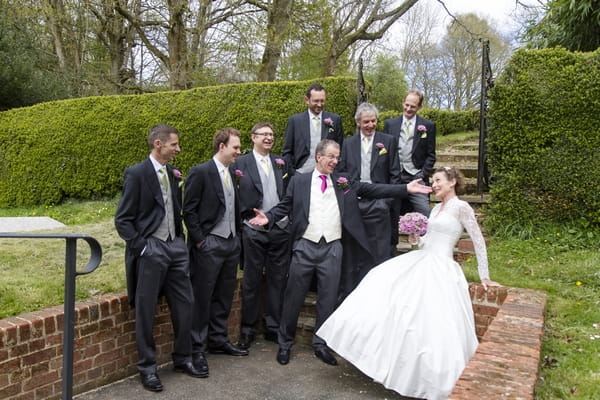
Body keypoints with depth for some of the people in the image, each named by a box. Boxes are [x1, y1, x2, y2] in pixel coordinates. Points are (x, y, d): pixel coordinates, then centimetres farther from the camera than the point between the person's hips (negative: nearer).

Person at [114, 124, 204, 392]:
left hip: (175, 247, 7)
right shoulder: (136, 174, -9)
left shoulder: (172, 173, 10)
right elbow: (122, 220, -10)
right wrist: (141, 247, -15)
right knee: (145, 312, 5)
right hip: (150, 250, -6)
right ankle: (147, 367, 20)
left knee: (185, 304, 10)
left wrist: (181, 240, 10)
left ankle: (182, 359, 27)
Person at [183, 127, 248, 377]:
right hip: (209, 244, -7)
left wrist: (237, 236, 9)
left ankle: (218, 340, 30)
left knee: (224, 296, 15)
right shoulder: (200, 173, -10)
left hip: (232, 242, 7)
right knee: (202, 298, 1)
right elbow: (189, 210, -11)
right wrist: (199, 240, -13)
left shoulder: (233, 174, 11)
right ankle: (196, 349, 13)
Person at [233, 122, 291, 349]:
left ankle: (273, 327, 24)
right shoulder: (241, 163, -1)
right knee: (251, 281, 6)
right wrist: (243, 219, -11)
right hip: (254, 230, -4)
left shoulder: (281, 162, 12)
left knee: (277, 279, 10)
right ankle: (248, 329, 20)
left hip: (280, 228, 4)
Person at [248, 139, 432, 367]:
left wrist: (406, 189, -5)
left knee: (328, 299, 7)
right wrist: (268, 217, -16)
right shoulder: (299, 181, 5)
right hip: (305, 247, -1)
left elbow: (372, 190, 3)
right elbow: (284, 206, 4)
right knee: (293, 297, 6)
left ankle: (320, 344, 24)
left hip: (332, 249, 2)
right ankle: (284, 343, 24)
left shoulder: (344, 183, 9)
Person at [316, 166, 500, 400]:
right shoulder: (436, 209, 18)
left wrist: (484, 277, -3)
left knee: (431, 324, -12)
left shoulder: (462, 207, -6)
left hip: (439, 269, -8)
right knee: (382, 288, -6)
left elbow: (479, 242, -5)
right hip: (419, 261, 8)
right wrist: (416, 239, 1)